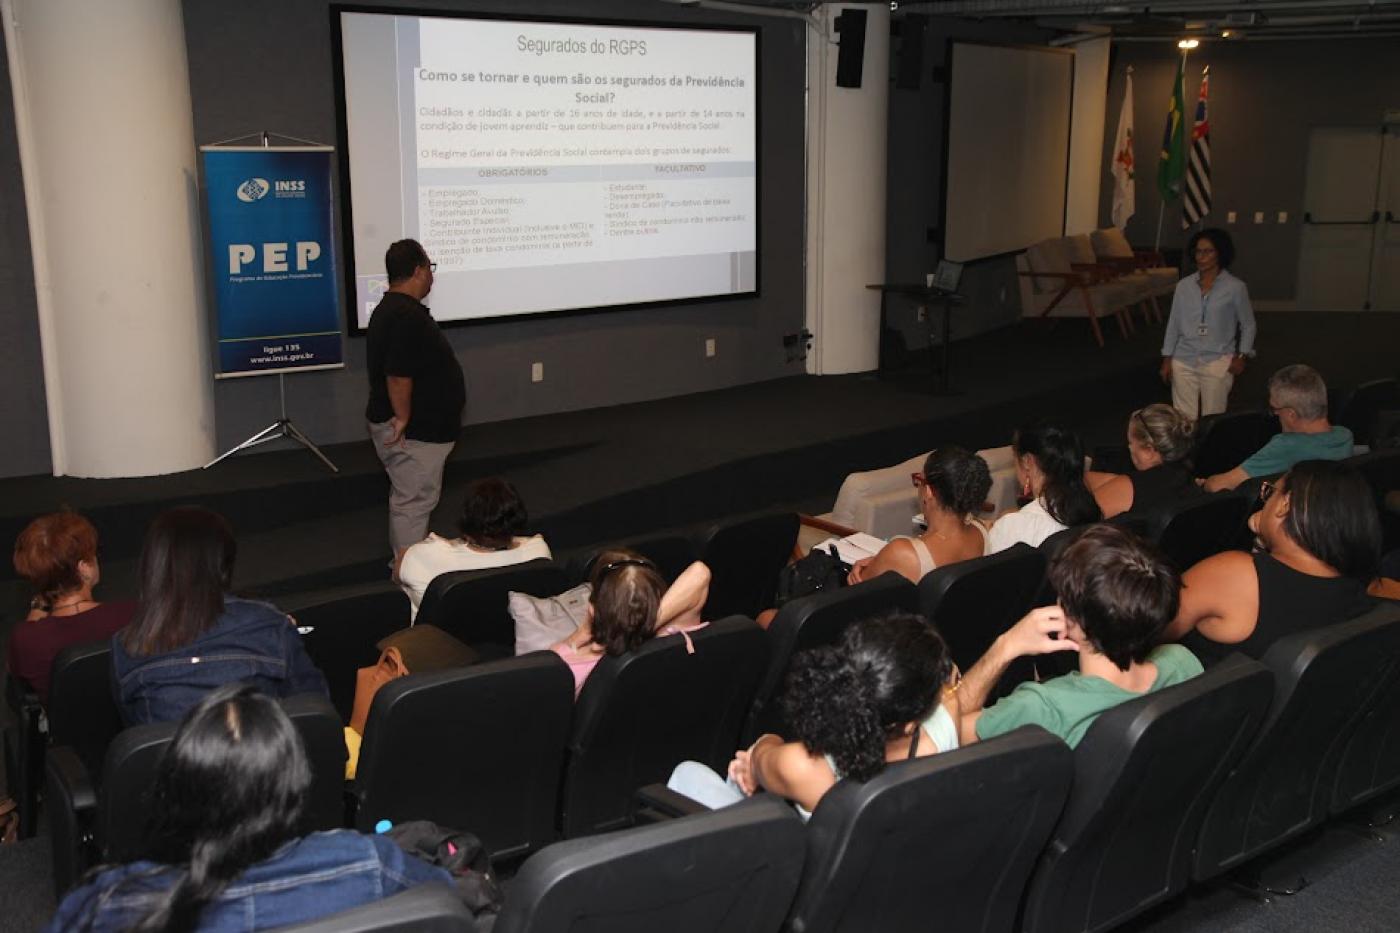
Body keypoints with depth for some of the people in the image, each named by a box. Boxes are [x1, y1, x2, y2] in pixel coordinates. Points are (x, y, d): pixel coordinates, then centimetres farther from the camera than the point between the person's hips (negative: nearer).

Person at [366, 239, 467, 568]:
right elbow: (398, 376, -29)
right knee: (414, 498, -2)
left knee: (409, 496, 20)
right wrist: (403, 418, -19)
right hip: (414, 431, -11)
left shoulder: (391, 309, 12)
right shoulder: (407, 316, -23)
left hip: (419, 428, 11)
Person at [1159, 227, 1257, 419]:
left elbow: (1248, 326, 5)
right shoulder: (1184, 286, 3)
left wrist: (1242, 356, -5)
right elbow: (1173, 324, 9)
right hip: (1184, 361, 3)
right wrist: (1167, 358, 7)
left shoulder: (1235, 288, -4)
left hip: (1218, 362, -2)